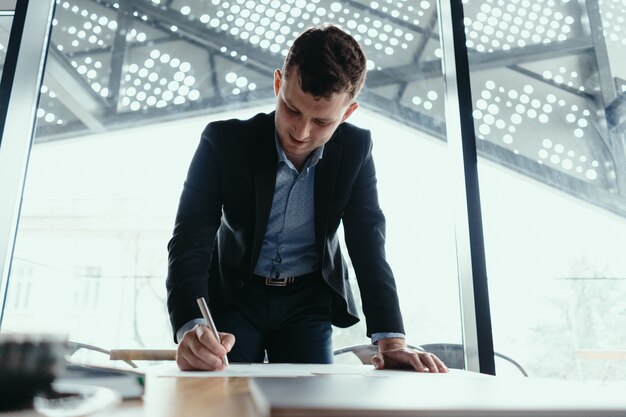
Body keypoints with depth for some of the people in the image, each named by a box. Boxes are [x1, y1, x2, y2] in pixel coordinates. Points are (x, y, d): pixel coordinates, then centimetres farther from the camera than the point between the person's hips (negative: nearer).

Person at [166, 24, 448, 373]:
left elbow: (369, 245, -13)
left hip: (309, 301, 2)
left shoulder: (355, 150, -13)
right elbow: (190, 240, -23)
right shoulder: (224, 142, -19)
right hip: (234, 294, -1)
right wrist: (190, 328, -41)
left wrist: (392, 342, -24)